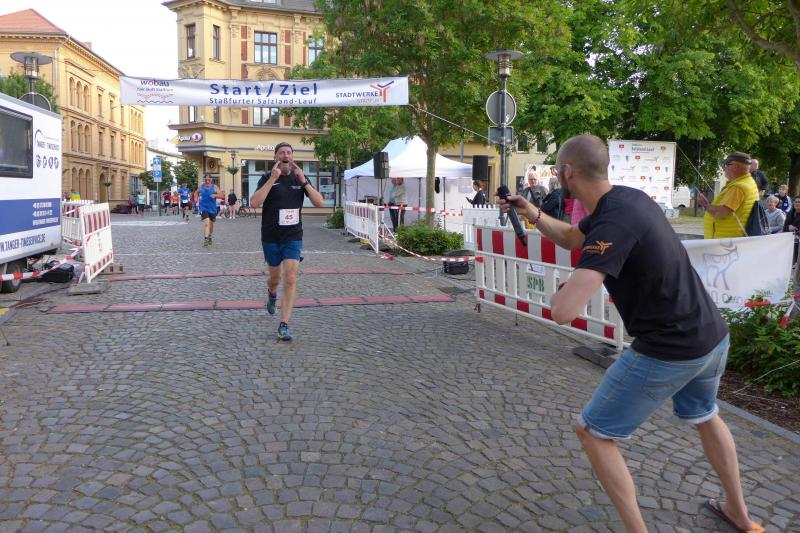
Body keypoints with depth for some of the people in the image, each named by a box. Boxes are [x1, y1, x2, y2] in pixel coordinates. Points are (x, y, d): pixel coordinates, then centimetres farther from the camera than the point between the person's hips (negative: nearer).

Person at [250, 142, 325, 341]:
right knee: (275, 277, 16)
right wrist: (273, 179, -23)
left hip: (293, 237, 0)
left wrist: (303, 181, -15)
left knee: (290, 279, -11)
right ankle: (272, 293, 53)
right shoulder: (267, 178, -3)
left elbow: (319, 203, -6)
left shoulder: (300, 178, 3)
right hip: (271, 238, 0)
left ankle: (284, 325, -5)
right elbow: (254, 202, -20)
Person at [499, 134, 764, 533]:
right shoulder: (626, 197, 2)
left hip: (668, 351, -10)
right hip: (712, 335, 10)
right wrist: (533, 215, 3)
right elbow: (571, 238, 20)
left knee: (592, 432, 5)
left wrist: (559, 293, -12)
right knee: (705, 417, 34)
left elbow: (563, 311, -35)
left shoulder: (614, 223, -26)